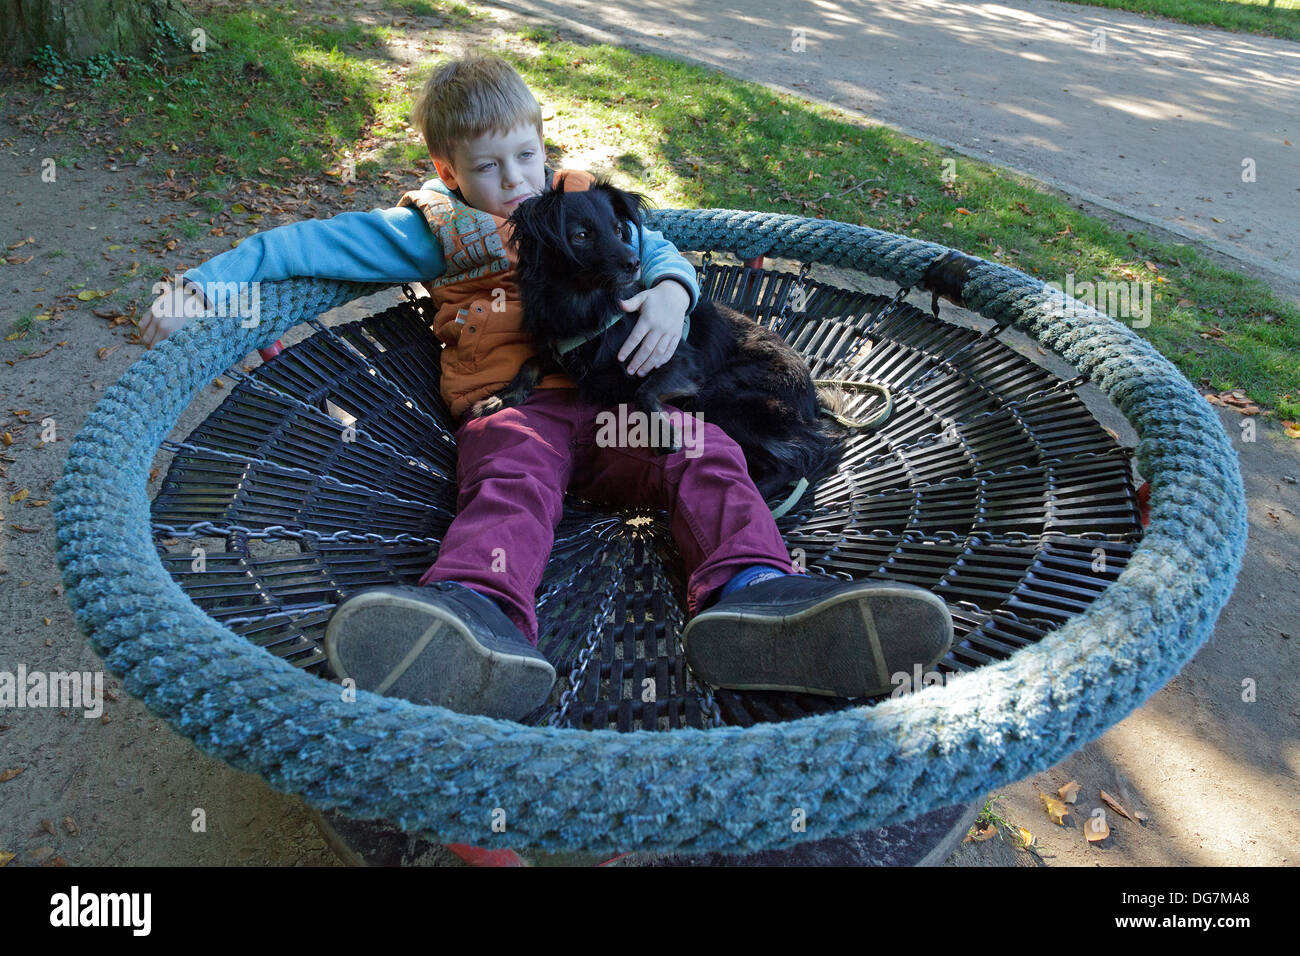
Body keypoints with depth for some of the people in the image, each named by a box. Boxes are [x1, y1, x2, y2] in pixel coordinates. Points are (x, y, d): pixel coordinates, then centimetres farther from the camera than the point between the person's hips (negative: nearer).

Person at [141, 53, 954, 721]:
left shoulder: (581, 202, 29)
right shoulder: (436, 228, 22)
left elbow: (656, 249, 18)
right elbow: (311, 243, 19)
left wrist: (669, 291, -8)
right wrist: (206, 283, 10)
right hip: (511, 406, -2)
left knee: (707, 455, -27)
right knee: (511, 485, -36)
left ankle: (755, 596, -52)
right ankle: (477, 619, -66)